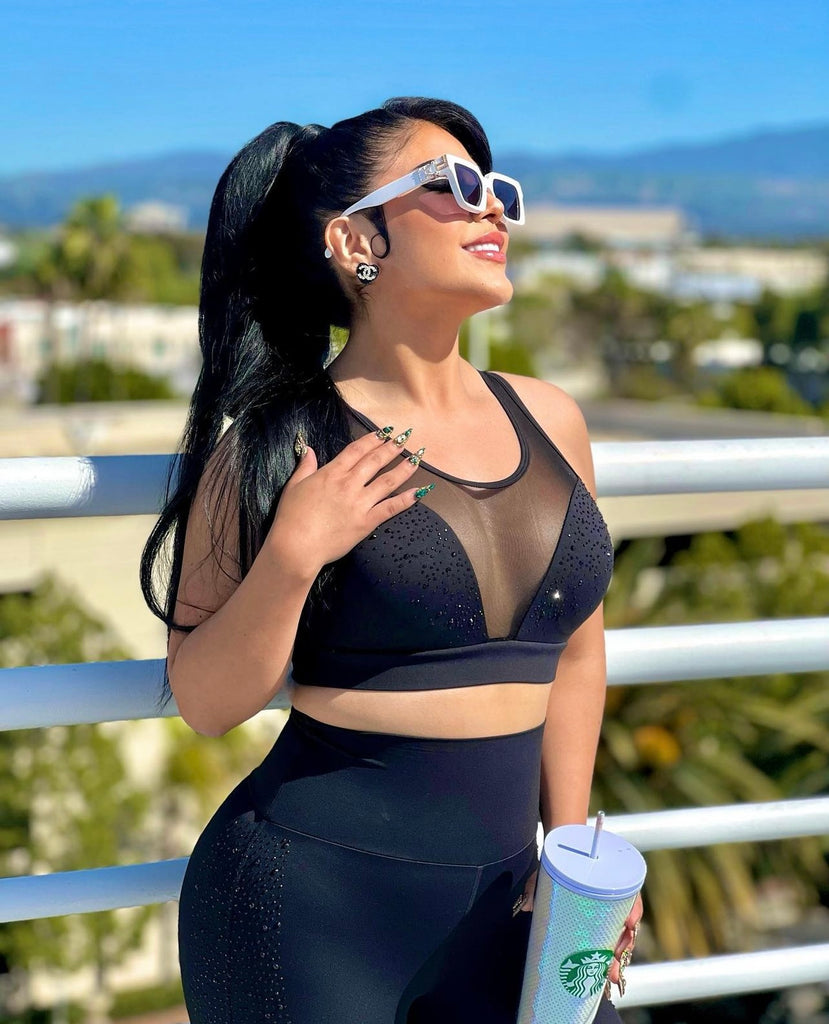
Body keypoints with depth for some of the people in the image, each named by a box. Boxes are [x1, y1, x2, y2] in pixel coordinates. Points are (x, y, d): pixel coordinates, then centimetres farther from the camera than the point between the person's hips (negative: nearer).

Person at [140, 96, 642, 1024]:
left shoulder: (549, 421, 3)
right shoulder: (276, 446, -10)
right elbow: (204, 703, -7)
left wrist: (569, 845, 11)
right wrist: (291, 558, -21)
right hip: (308, 910, -4)